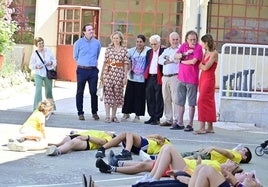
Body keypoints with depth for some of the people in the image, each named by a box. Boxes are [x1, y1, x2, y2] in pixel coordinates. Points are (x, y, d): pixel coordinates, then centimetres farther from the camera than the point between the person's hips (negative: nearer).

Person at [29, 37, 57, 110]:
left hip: (48, 74, 3)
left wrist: (51, 62, -14)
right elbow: (31, 65, -1)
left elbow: (54, 60, 8)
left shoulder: (48, 51, 2)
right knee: (38, 90, -18)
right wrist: (36, 66, -21)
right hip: (38, 74, -3)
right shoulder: (35, 54, -6)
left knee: (49, 91, 13)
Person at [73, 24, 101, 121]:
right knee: (80, 92, 2)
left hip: (93, 70, 1)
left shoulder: (97, 43, 5)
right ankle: (80, 113, 9)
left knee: (94, 92, 0)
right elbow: (75, 57, 13)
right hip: (82, 70, -1)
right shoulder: (78, 43, 0)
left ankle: (94, 112, 11)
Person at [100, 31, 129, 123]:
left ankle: (114, 115, 14)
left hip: (119, 74, 1)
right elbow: (105, 62, 8)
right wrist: (101, 74, 8)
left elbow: (126, 64, 4)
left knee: (117, 94, 5)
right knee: (108, 93, -5)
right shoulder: (109, 49, 5)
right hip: (108, 72, -1)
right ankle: (107, 116, -4)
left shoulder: (124, 50, 5)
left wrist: (125, 76, 0)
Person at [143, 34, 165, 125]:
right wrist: (145, 76, 10)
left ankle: (157, 118, 4)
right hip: (149, 77, 6)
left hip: (158, 78, -6)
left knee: (158, 99, -1)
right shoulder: (149, 52, 17)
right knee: (150, 98, 9)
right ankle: (152, 117, 18)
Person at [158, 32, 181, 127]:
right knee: (166, 99, 8)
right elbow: (160, 59, 8)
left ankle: (176, 120, -8)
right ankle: (168, 119, 14)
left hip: (175, 77, -7)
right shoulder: (166, 50, 21)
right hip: (165, 77, 7)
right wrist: (166, 61, -8)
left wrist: (169, 58, -2)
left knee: (175, 99, -10)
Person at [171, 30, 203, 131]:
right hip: (181, 78, 6)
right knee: (180, 102, 11)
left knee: (191, 103, -1)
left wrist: (182, 60, -4)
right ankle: (180, 123, 19)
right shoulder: (183, 46, 10)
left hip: (192, 79, -6)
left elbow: (194, 61, -18)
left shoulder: (198, 47, -7)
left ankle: (190, 124, 3)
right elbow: (176, 56, 1)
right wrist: (185, 53, -14)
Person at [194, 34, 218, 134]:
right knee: (208, 102, 9)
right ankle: (210, 127, 13)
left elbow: (206, 67, -14)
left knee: (202, 101, -13)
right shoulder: (206, 53, 15)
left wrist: (201, 65, 1)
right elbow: (200, 66, 16)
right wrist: (201, 65, -3)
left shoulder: (214, 53, -10)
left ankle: (202, 127, -14)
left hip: (209, 79, -8)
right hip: (203, 78, 8)